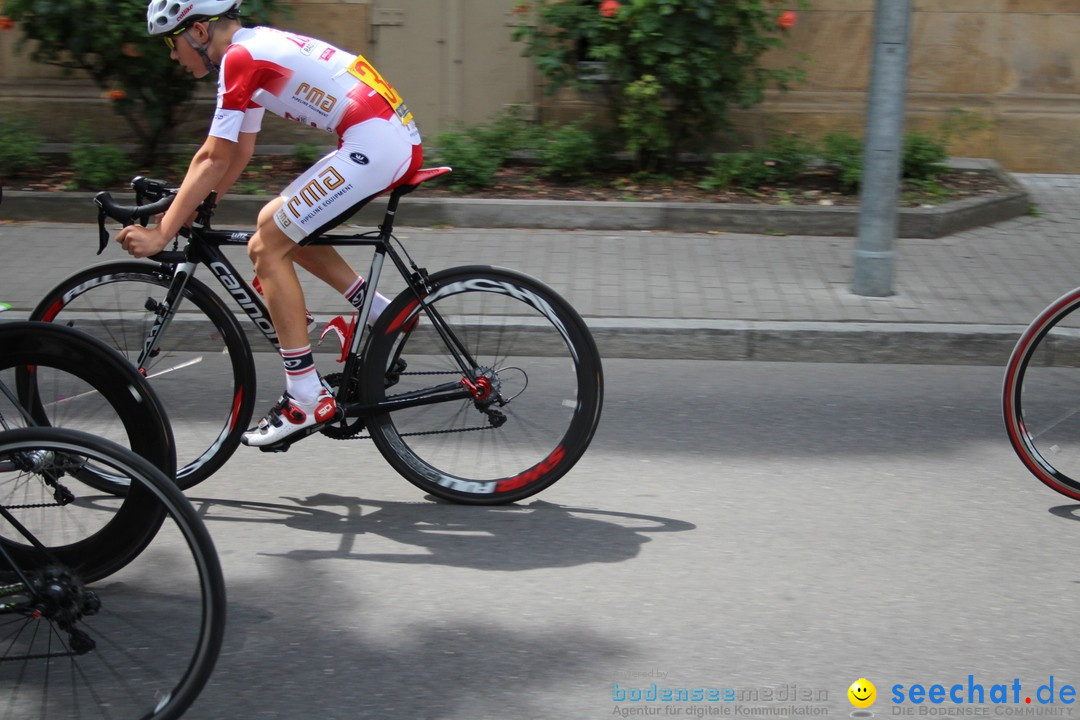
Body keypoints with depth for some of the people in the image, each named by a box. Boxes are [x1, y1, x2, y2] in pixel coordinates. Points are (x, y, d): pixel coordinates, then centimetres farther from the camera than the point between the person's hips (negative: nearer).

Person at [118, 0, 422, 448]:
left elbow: (214, 161, -9)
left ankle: (307, 398, -2)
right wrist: (191, 213, 22)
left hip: (374, 146, -10)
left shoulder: (240, 57, -9)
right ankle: (380, 314, 16)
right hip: (398, 140, 10)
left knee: (268, 249, -3)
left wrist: (161, 235, -4)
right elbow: (238, 155, 24)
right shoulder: (257, 48, 20)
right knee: (273, 222, 18)